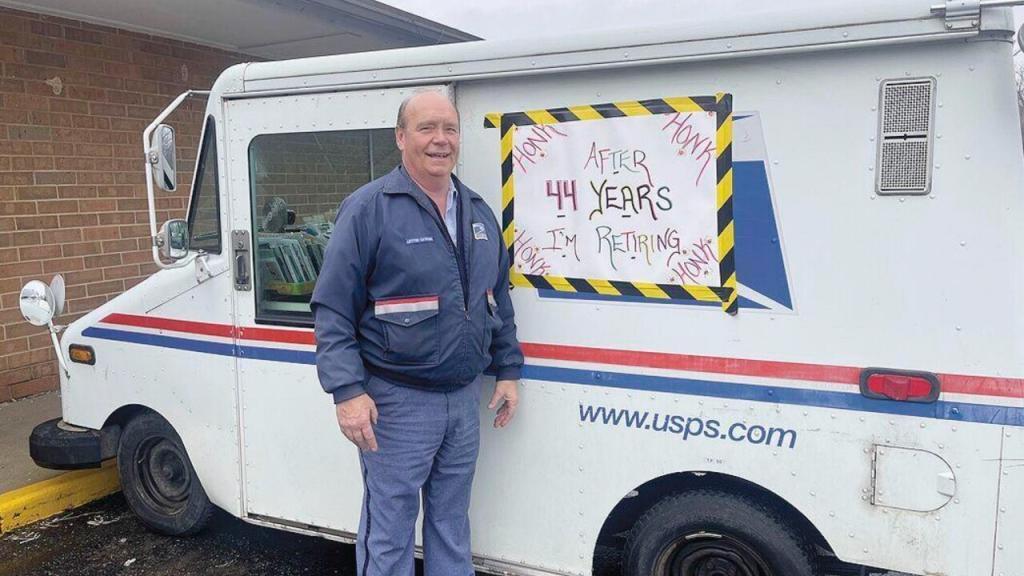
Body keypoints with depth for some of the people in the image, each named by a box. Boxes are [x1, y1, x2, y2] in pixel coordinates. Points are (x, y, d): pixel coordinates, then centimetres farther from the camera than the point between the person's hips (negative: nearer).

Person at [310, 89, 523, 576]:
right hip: (397, 402, -6)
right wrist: (348, 391, -19)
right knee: (388, 533, 7)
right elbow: (332, 309, -13)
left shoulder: (478, 212, 9)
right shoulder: (368, 208, -11)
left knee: (451, 523, 20)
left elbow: (499, 300, 17)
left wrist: (508, 370, 12)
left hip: (464, 397, 6)